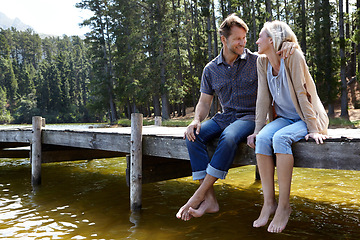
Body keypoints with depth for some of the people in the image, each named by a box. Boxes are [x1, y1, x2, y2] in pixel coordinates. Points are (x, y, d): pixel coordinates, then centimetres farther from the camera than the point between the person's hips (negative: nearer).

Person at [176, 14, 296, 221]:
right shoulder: (211, 69, 8)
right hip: (225, 117, 4)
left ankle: (198, 196, -30)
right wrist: (197, 120, -10)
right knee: (194, 136, -25)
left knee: (229, 137, -37)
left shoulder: (257, 61, 0)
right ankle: (210, 200, -26)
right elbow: (204, 102, 11)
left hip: (251, 117, -4)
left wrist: (290, 46, -25)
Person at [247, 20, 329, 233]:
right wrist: (258, 130, -6)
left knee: (280, 138, -33)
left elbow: (302, 93, -18)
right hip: (284, 118, 5)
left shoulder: (293, 56, -15)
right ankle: (269, 202, -20)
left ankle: (284, 205, -24)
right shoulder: (262, 62, 2)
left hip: (306, 118, -5)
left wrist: (313, 128, -20)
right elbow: (263, 98, 0)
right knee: (262, 139, -25)